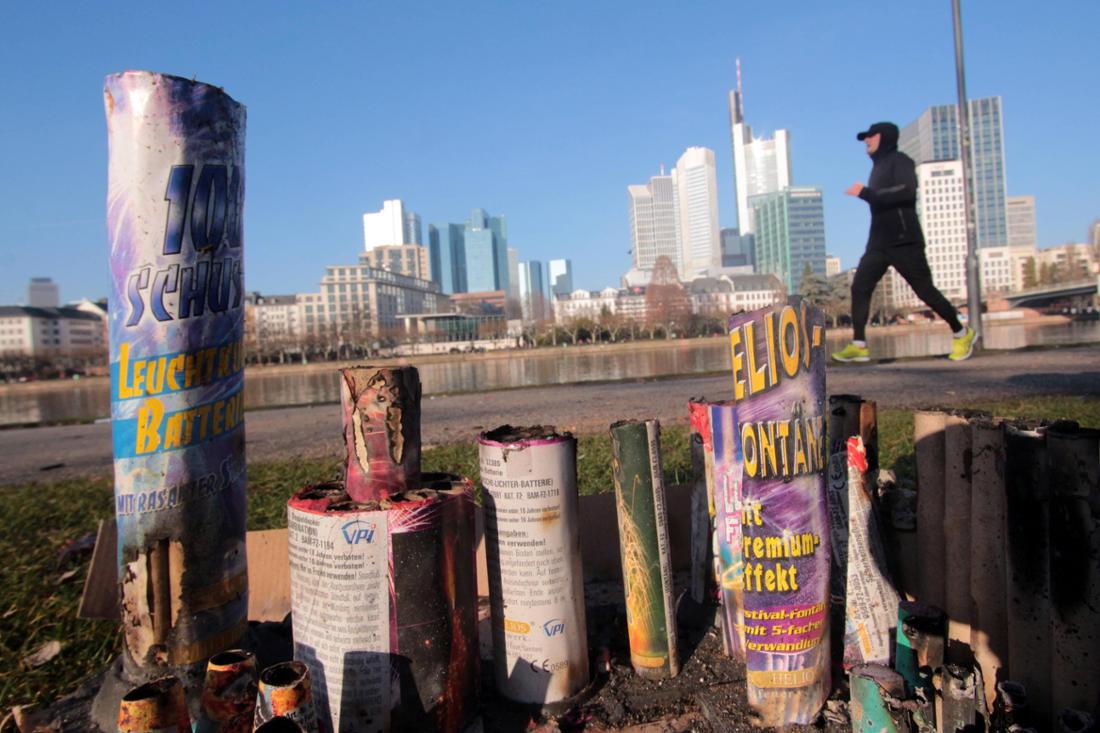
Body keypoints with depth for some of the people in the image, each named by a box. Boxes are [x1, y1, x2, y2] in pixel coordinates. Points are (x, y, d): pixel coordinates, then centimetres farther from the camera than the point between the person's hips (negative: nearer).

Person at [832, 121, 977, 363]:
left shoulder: (899, 161, -4)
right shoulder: (879, 167, 20)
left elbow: (907, 191, -22)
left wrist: (866, 193, -22)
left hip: (903, 241, -8)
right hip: (879, 243, 8)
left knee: (924, 289, -2)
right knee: (859, 287, -6)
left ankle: (961, 334, 16)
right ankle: (858, 345, -5)